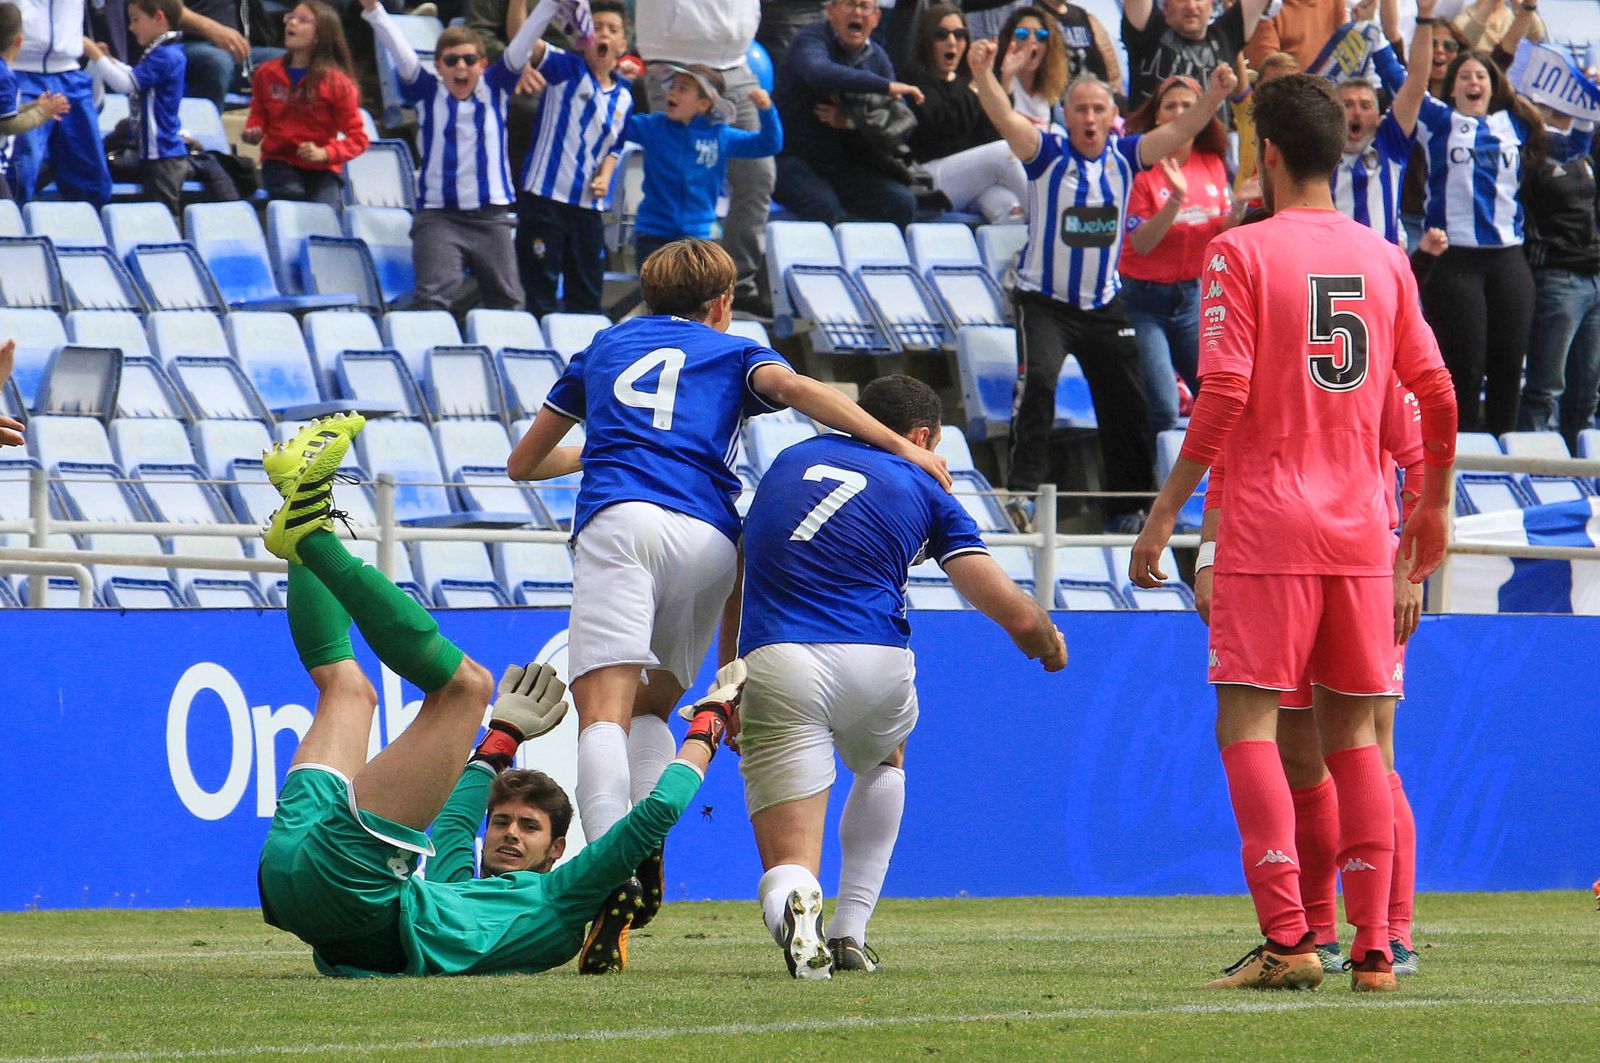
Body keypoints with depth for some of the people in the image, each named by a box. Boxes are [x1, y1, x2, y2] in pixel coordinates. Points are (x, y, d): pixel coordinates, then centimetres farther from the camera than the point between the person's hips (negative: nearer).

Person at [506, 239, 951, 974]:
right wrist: (900, 447, -3)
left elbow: (525, 462, 40)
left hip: (619, 523, -1)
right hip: (707, 538, 1)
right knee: (651, 705, 18)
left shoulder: (605, 349, 33)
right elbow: (794, 388, 2)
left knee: (605, 709, -15)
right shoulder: (733, 354, 27)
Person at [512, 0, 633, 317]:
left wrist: (604, 177, 0)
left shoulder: (623, 98, 10)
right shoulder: (566, 70, -5)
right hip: (543, 196, -5)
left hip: (587, 205, 5)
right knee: (541, 296, -2)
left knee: (587, 298, 10)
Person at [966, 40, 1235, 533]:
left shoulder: (1123, 156, -2)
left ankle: (1126, 509, 23)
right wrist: (983, 76, -46)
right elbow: (1008, 120, -28)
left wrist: (1213, 96, -28)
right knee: (1039, 379, -27)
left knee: (1128, 404, 8)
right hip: (1045, 302, -4)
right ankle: (1023, 491, -25)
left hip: (1104, 305, 4)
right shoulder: (1048, 154, -12)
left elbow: (1178, 131, -10)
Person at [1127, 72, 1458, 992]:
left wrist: (1165, 514, -6)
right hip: (1362, 531, 5)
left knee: (1248, 721, -3)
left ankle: (1288, 939, -14)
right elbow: (1438, 396, 10)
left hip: (1269, 528, -5)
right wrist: (1434, 507, 24)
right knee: (1354, 734, 8)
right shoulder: (1385, 259, 9)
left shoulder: (1243, 252, -5)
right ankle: (1374, 950, 4)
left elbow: (1223, 398, -12)